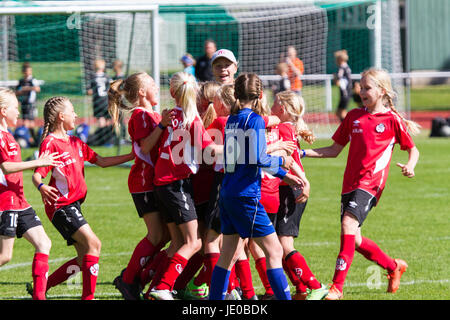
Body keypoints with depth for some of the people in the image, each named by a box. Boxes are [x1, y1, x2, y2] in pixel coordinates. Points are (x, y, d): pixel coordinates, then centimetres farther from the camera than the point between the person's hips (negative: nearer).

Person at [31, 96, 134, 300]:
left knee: (84, 259, 8)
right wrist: (42, 187, -42)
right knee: (93, 244, -19)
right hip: (61, 205, -10)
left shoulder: (75, 142, 17)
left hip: (74, 205, 10)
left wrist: (133, 156, 16)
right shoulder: (50, 143, -11)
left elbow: (101, 162, 20)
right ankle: (88, 296, -20)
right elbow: (37, 175, -20)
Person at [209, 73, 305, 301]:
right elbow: (258, 159, -19)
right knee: (274, 250, -3)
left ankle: (215, 299, 13)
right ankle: (284, 298, -6)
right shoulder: (254, 120, -10)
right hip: (245, 196, -8)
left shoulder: (232, 120, 13)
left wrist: (282, 175, 24)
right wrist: (282, 161, 0)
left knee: (229, 254, 13)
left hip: (227, 194, 8)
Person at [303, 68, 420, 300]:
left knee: (349, 224, -24)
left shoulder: (392, 120, 1)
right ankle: (394, 267, 32)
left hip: (371, 183, -6)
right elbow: (334, 150, 19)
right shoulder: (354, 116, 15)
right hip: (350, 183, 6)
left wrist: (409, 166, -14)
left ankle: (337, 287, -26)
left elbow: (412, 149, 8)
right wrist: (302, 153, 9)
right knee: (354, 240, 6)